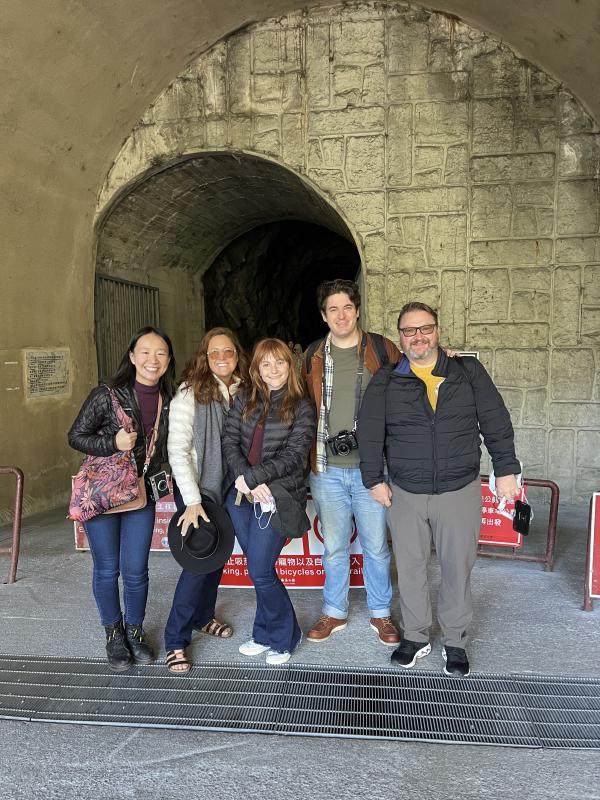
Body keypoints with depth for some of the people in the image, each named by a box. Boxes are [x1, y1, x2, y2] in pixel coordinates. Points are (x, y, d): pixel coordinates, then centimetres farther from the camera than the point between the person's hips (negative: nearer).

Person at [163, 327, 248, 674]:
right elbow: (177, 451, -16)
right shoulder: (189, 395, -14)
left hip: (229, 489, 5)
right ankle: (176, 640, 9)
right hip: (197, 490, -5)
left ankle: (204, 616, 38)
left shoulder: (243, 392, 1)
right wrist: (193, 501, -19)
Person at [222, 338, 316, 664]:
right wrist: (247, 480, -15)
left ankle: (283, 637, 19)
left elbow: (294, 456, -11)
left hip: (278, 496, -4)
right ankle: (267, 634, 31)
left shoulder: (301, 408, -2)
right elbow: (229, 443, 0)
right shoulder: (244, 402, 9)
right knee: (258, 568, 12)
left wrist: (252, 477, -17)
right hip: (242, 494, 4)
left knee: (260, 572, -3)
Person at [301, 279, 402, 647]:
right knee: (334, 547, 14)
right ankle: (335, 612, 31)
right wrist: (323, 441, 6)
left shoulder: (382, 349, -2)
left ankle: (381, 613, 29)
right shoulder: (313, 355, 6)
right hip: (327, 469, 2)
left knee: (376, 546, 10)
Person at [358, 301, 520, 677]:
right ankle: (416, 636, 28)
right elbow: (370, 432, 1)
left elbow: (496, 421, 3)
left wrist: (506, 470, 1)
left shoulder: (469, 371, 2)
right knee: (410, 567, 9)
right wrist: (374, 479, -2)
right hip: (405, 494, 1)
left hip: (461, 490, -1)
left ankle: (456, 641, 25)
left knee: (458, 568, 7)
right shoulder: (385, 382, 2)